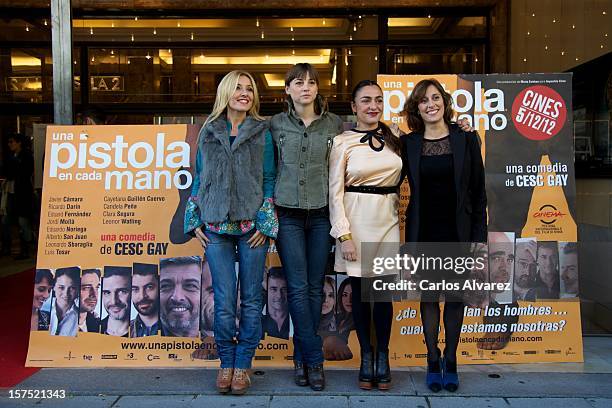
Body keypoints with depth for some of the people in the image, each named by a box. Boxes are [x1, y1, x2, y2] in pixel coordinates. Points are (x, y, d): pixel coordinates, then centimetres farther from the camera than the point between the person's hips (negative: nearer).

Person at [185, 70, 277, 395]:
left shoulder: (262, 133, 5)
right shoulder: (209, 132, 11)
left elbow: (270, 179, 3)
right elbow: (199, 178, 14)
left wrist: (265, 223, -5)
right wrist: (195, 222, 7)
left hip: (252, 226, -1)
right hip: (216, 227, 1)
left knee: (251, 299, 4)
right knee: (224, 300, 1)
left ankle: (242, 364, 16)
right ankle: (226, 362, 17)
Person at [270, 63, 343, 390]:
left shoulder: (334, 124, 6)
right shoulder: (276, 124, 5)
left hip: (321, 213, 1)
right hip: (287, 213, -1)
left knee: (314, 287, 4)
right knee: (298, 287, -4)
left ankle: (301, 358, 16)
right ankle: (314, 359, 5)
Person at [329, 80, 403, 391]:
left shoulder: (394, 140, 10)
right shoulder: (343, 142, -1)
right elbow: (335, 192, -4)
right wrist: (344, 234, -10)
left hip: (388, 219, 2)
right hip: (356, 219, -2)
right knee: (360, 291, 5)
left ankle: (383, 357, 17)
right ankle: (366, 355, 20)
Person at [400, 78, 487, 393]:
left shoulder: (466, 139, -1)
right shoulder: (407, 143, 1)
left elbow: (478, 192, 0)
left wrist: (478, 238, -4)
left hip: (458, 232, 0)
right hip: (424, 233, 1)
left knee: (456, 296, 8)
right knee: (429, 297, 8)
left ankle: (450, 360, 23)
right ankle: (433, 360, 22)